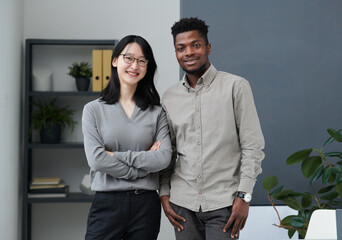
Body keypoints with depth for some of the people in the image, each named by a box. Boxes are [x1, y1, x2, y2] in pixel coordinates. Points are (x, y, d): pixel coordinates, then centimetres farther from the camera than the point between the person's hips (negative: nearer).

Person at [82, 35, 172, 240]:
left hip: (146, 205, 2)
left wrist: (117, 155, -11)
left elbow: (164, 158, -7)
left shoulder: (156, 112, 7)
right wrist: (141, 168, -7)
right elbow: (96, 159, -9)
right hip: (107, 204, -1)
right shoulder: (94, 110, 3)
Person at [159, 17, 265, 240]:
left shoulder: (236, 86, -2)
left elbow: (253, 146, -4)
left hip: (223, 204, -3)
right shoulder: (169, 98, 10)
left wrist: (244, 196, -10)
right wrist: (164, 195, 6)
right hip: (182, 203, 4)